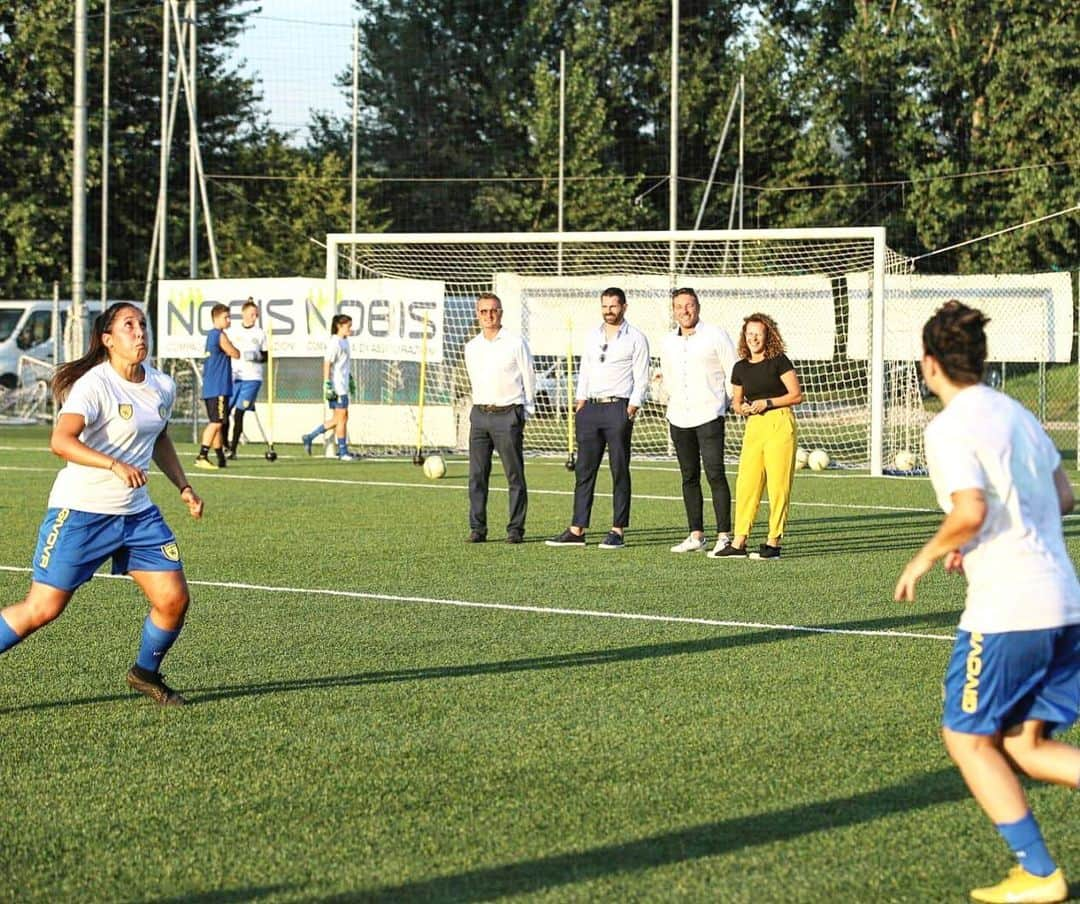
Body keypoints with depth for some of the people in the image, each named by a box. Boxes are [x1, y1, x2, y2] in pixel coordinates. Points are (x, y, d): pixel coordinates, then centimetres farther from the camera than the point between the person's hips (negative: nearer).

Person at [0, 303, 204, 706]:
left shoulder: (163, 386, 7)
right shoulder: (94, 384, -16)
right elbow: (61, 440, -30)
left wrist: (183, 486, 18)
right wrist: (115, 465, -40)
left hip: (137, 512, 6)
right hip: (80, 510, -6)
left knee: (174, 598, -1)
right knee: (42, 608, -7)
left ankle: (146, 673, 23)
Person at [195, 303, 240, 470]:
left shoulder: (211, 335, 17)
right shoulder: (220, 335, -10)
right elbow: (236, 354, -5)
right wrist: (231, 345, 13)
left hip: (210, 388, 10)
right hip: (218, 387, -10)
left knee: (217, 423, 12)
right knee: (216, 422, -13)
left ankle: (221, 458, 16)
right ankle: (202, 456, -19)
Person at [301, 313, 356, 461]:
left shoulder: (344, 342, 14)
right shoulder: (334, 343, -14)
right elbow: (327, 364, -18)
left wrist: (350, 379, 30)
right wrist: (328, 385, -22)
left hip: (343, 386, 10)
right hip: (336, 387, -10)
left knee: (337, 419, 13)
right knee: (341, 418, -3)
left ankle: (309, 437, 20)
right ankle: (342, 452, 4)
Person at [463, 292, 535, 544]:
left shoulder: (516, 343, -1)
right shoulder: (471, 347, 12)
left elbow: (529, 379, 4)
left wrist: (523, 412, 5)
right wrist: (482, 407, 15)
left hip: (508, 414, -4)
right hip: (480, 414, 4)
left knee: (515, 476, -3)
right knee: (477, 475, 1)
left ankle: (515, 529, 1)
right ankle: (477, 528, 5)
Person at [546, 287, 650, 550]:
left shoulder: (636, 338, 0)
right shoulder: (592, 336, 16)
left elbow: (641, 379, -3)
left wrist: (631, 410, -12)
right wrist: (580, 404, 8)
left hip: (618, 407, -5)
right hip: (590, 408, 5)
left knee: (620, 471, -1)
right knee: (584, 470, 3)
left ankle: (618, 531, 2)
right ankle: (577, 530, 5)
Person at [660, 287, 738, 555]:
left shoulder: (716, 336, -1)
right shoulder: (668, 343, 13)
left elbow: (733, 375, 2)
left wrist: (724, 404, 2)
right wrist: (672, 403, 15)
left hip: (708, 415, -5)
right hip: (678, 419, 5)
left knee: (715, 474, -11)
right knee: (689, 478, 7)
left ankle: (724, 536, -12)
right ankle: (696, 535, 11)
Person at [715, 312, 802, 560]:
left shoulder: (778, 361, -2)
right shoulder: (740, 368, 12)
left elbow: (797, 395, -3)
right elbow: (736, 401, 22)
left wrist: (767, 403, -11)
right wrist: (742, 407, -1)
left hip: (779, 424, -5)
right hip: (753, 427, 5)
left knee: (778, 484, -4)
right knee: (746, 483, 0)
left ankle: (773, 543, 1)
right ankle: (738, 543, 3)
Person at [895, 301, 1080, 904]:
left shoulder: (951, 428, -11)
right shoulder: (1016, 413, 15)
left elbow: (971, 512, -24)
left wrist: (928, 556, -6)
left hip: (1006, 610, -8)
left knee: (968, 738, 7)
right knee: (1027, 745, 14)